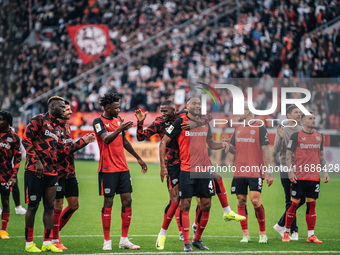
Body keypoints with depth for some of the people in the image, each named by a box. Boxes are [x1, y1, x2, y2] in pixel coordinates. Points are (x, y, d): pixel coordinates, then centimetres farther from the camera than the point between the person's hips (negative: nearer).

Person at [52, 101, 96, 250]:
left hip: (70, 173, 9)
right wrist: (82, 142, -20)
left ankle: (54, 231, 25)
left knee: (74, 205, 9)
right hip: (58, 172, -9)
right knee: (58, 207, -2)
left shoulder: (66, 126, 14)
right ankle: (54, 240, 9)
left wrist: (85, 141, 5)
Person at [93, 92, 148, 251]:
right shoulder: (99, 122, -8)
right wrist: (119, 129, -41)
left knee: (127, 201, 3)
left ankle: (124, 240, 9)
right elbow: (106, 139, -25)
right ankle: (107, 241, 4)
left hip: (123, 168, 7)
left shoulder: (119, 120, 13)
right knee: (108, 203, -3)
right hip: (107, 169, -7)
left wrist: (138, 159, 29)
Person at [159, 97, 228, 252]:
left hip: (204, 169, 5)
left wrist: (222, 145, 3)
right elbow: (164, 142, -2)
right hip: (187, 170, -5)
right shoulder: (180, 122, -5)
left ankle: (197, 239, 19)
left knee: (206, 205, 4)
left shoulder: (205, 123, 10)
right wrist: (163, 165, -8)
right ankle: (186, 242, -2)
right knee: (185, 204, -6)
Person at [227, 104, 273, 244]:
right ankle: (245, 235, 9)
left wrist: (269, 172, -8)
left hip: (255, 172, -5)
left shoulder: (260, 128, -1)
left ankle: (263, 233, 0)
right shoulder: (238, 129, 16)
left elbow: (265, 151, -4)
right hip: (239, 172, 5)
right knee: (241, 202, 2)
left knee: (255, 201, -14)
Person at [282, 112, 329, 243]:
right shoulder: (296, 136, -1)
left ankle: (311, 235, 5)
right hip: (299, 177, -4)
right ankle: (286, 232, 9)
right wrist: (290, 171, -10)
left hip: (314, 177, 4)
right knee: (294, 204, -2)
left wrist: (325, 171, 11)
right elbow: (288, 154, -1)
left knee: (312, 204, 3)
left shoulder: (319, 136, 13)